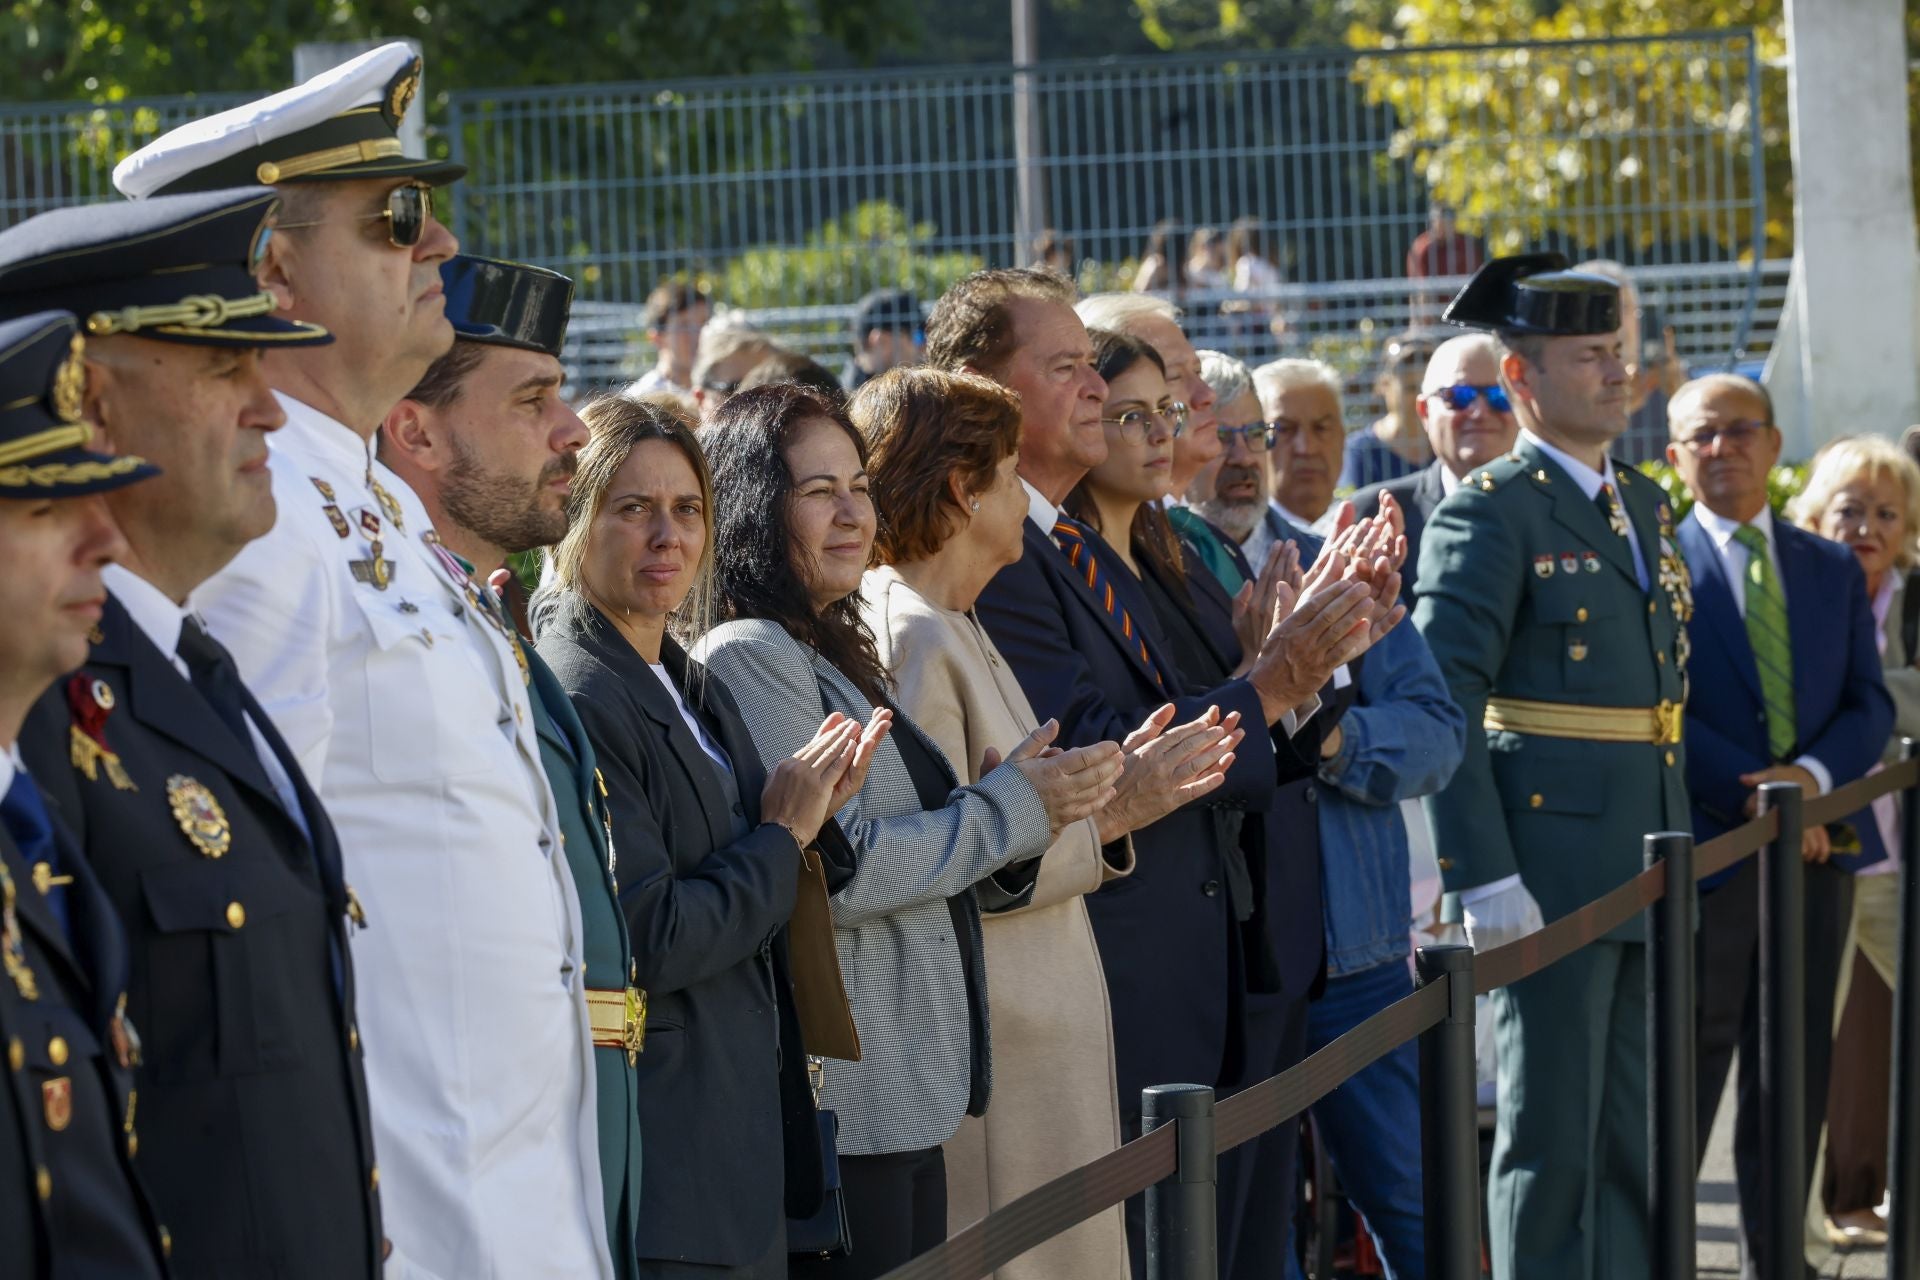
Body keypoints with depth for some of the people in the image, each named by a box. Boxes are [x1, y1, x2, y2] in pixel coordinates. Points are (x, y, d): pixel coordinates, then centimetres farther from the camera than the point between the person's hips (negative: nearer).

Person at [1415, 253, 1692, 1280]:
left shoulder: (1645, 504, 15)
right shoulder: (1488, 515, -10)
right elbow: (1440, 710, -16)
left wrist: (1677, 844, 15)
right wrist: (1482, 878, -21)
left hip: (1649, 870, 8)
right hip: (1552, 870, -8)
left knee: (1635, 1130, 13)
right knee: (1551, 1132, 0)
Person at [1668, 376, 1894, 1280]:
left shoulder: (1833, 571, 13)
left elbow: (1871, 704, 7)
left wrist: (1814, 774, -12)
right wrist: (1753, 792, -18)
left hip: (1818, 846, 5)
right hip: (1707, 850, -5)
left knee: (1798, 1076, 9)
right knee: (1685, 1070, 0)